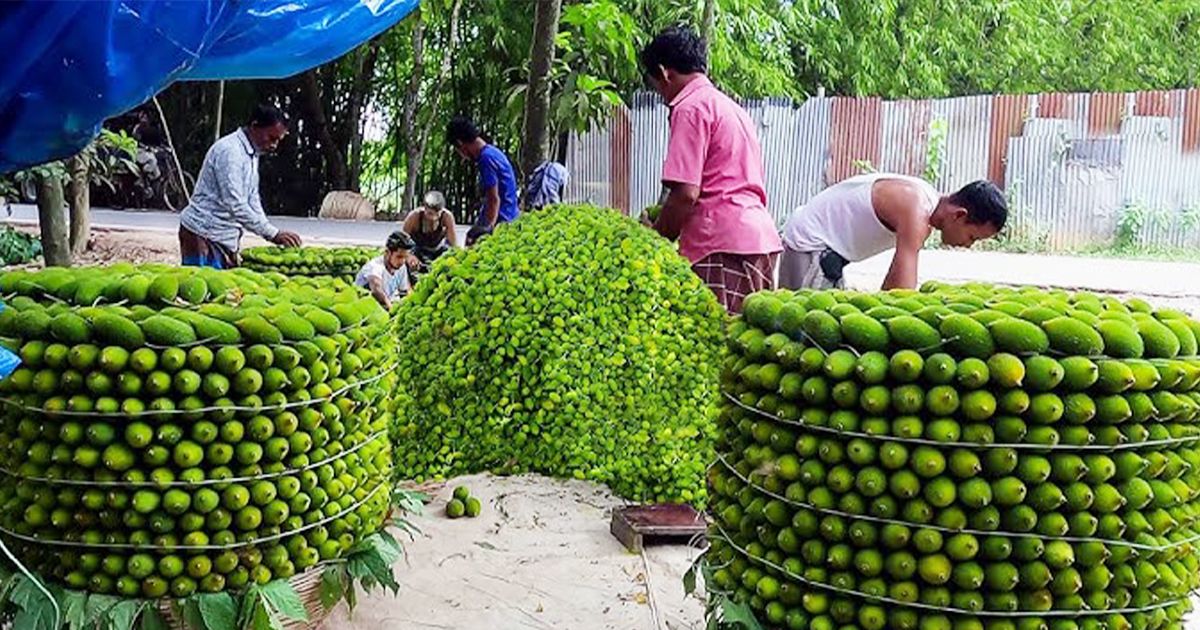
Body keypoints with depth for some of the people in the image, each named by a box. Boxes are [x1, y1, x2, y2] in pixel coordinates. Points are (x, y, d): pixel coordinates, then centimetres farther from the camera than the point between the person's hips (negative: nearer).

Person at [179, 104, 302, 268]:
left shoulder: (252, 155, 13)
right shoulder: (229, 151, -18)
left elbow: (252, 201, 17)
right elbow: (235, 205, -25)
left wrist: (275, 235, 4)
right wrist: (273, 234, -25)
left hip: (226, 239, 9)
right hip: (204, 234, -9)